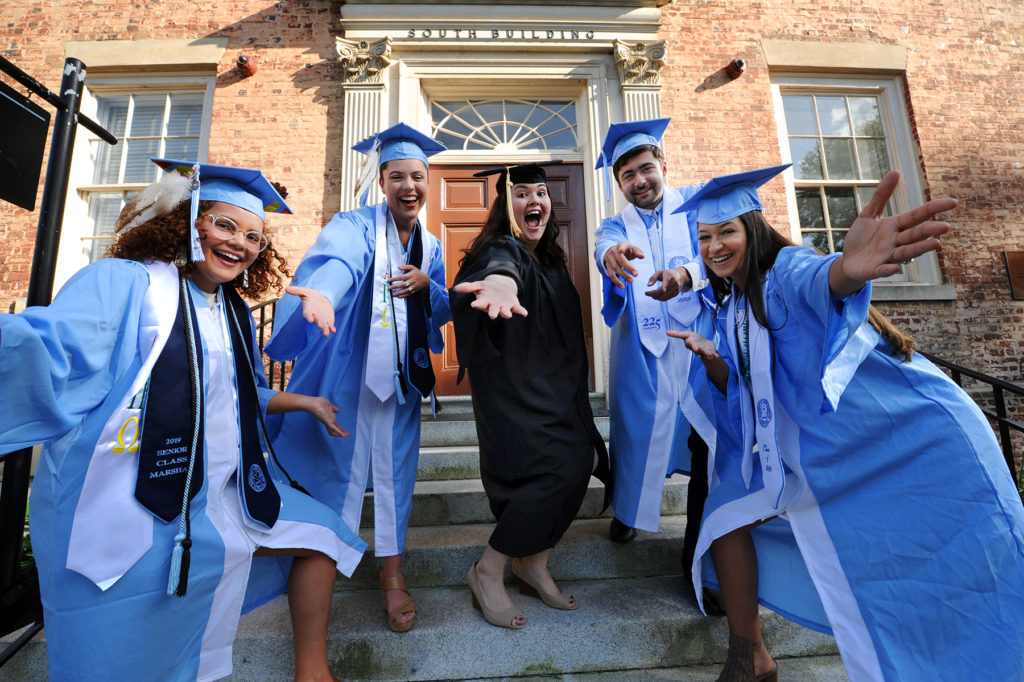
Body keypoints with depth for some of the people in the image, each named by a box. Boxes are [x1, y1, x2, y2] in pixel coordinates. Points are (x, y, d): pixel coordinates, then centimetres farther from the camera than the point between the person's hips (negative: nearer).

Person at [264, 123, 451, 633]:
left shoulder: (430, 246, 12)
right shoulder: (356, 225, -2)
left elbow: (445, 311, 13)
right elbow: (339, 260, -26)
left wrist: (427, 285, -10)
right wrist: (322, 293, -50)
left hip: (401, 373, 4)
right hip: (348, 366, -3)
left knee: (394, 467, 6)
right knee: (339, 461, 3)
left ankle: (392, 571, 19)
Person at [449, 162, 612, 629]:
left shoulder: (550, 260, 14)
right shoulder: (502, 251, -11)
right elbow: (501, 269, -37)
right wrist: (501, 282, -60)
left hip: (554, 389, 8)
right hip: (513, 390, -8)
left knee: (582, 461, 0)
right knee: (559, 467, -19)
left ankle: (533, 563, 20)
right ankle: (487, 572, 1)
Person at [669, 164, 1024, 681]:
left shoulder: (786, 269, -13)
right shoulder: (732, 309, 8)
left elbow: (819, 281, -39)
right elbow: (737, 387, 8)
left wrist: (847, 268, -62)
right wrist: (710, 355, -11)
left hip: (909, 438, -6)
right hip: (816, 450, 7)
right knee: (727, 513, -1)